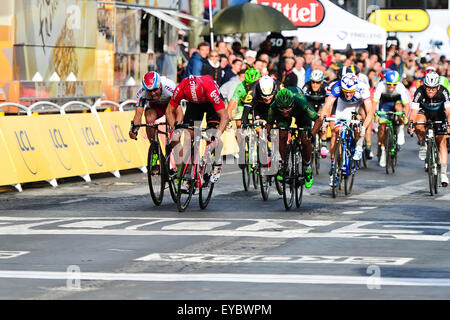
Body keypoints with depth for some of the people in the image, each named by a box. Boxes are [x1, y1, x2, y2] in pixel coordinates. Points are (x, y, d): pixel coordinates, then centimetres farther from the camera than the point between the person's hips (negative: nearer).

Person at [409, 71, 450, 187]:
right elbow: (414, 111, -38)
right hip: (424, 111, 0)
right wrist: (411, 124, -55)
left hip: (439, 113, 0)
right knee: (419, 124, -34)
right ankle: (423, 145, -6)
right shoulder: (420, 92, -32)